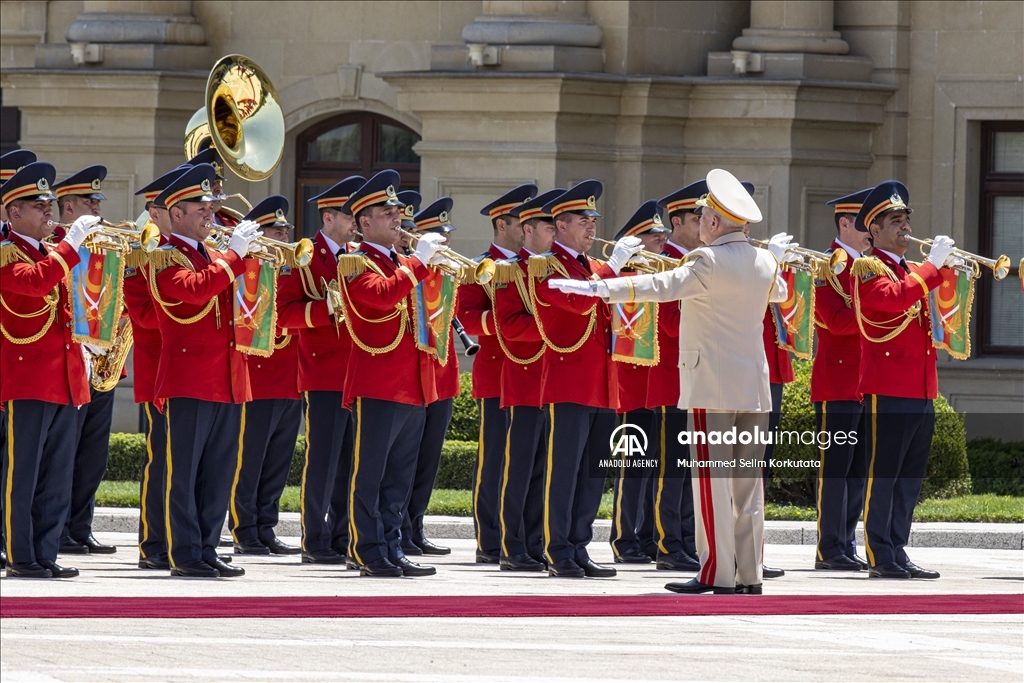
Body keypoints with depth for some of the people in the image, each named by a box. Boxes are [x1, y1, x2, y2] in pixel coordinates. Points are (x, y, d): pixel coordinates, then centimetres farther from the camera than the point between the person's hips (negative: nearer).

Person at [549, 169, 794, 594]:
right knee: (747, 481, 8)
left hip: (712, 384, -7)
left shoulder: (710, 263, -12)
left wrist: (598, 288, -29)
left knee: (711, 479, -5)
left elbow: (662, 286, -25)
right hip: (754, 386, 7)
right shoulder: (764, 264, 10)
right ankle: (749, 573, 7)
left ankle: (718, 574, -8)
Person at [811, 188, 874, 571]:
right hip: (837, 380, -9)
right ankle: (830, 550, -5)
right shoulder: (827, 266, -9)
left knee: (859, 468, 9)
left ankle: (847, 545, 13)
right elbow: (837, 320, -20)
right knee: (835, 465, -7)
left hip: (866, 381, 9)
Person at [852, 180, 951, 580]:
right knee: (882, 474, -6)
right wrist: (932, 265, -18)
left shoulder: (912, 273, 22)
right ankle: (880, 558, -6)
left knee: (910, 479, 8)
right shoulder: (867, 268, -4)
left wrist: (948, 269, 5)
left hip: (920, 390, 8)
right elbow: (895, 297, -23)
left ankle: (897, 553, 12)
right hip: (888, 389, -8)